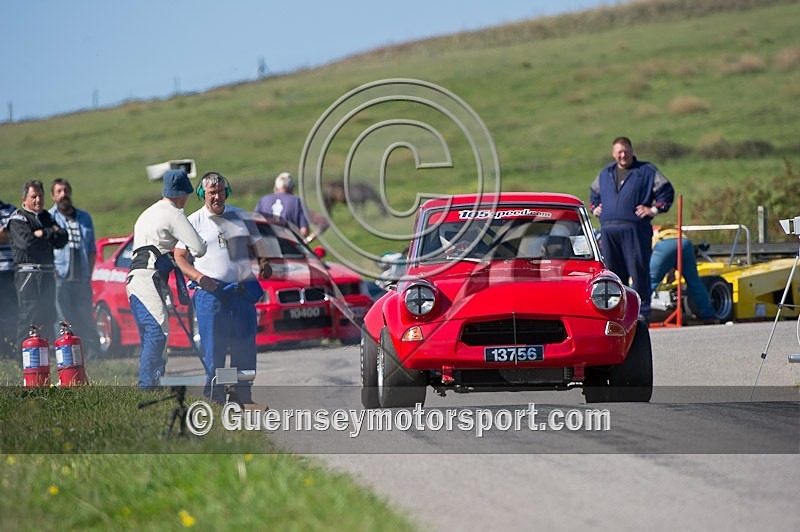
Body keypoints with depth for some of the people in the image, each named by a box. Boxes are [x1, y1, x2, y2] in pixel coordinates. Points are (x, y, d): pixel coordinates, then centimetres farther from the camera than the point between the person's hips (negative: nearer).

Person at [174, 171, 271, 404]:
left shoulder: (242, 218, 14)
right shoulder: (193, 222, 5)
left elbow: (257, 247, 21)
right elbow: (179, 257, 4)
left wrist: (264, 263, -2)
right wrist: (199, 277, -13)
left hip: (243, 292, 3)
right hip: (210, 294, -3)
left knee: (245, 348, 2)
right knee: (213, 350, -6)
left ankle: (244, 397, 9)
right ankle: (214, 398, -2)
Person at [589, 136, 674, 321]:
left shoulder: (647, 171, 6)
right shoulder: (605, 174, 21)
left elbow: (666, 190, 4)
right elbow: (593, 192, 37)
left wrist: (655, 209, -4)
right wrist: (594, 207, 21)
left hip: (635, 230, -5)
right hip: (608, 230, 5)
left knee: (639, 271, -8)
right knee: (613, 272, 5)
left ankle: (642, 311, -6)